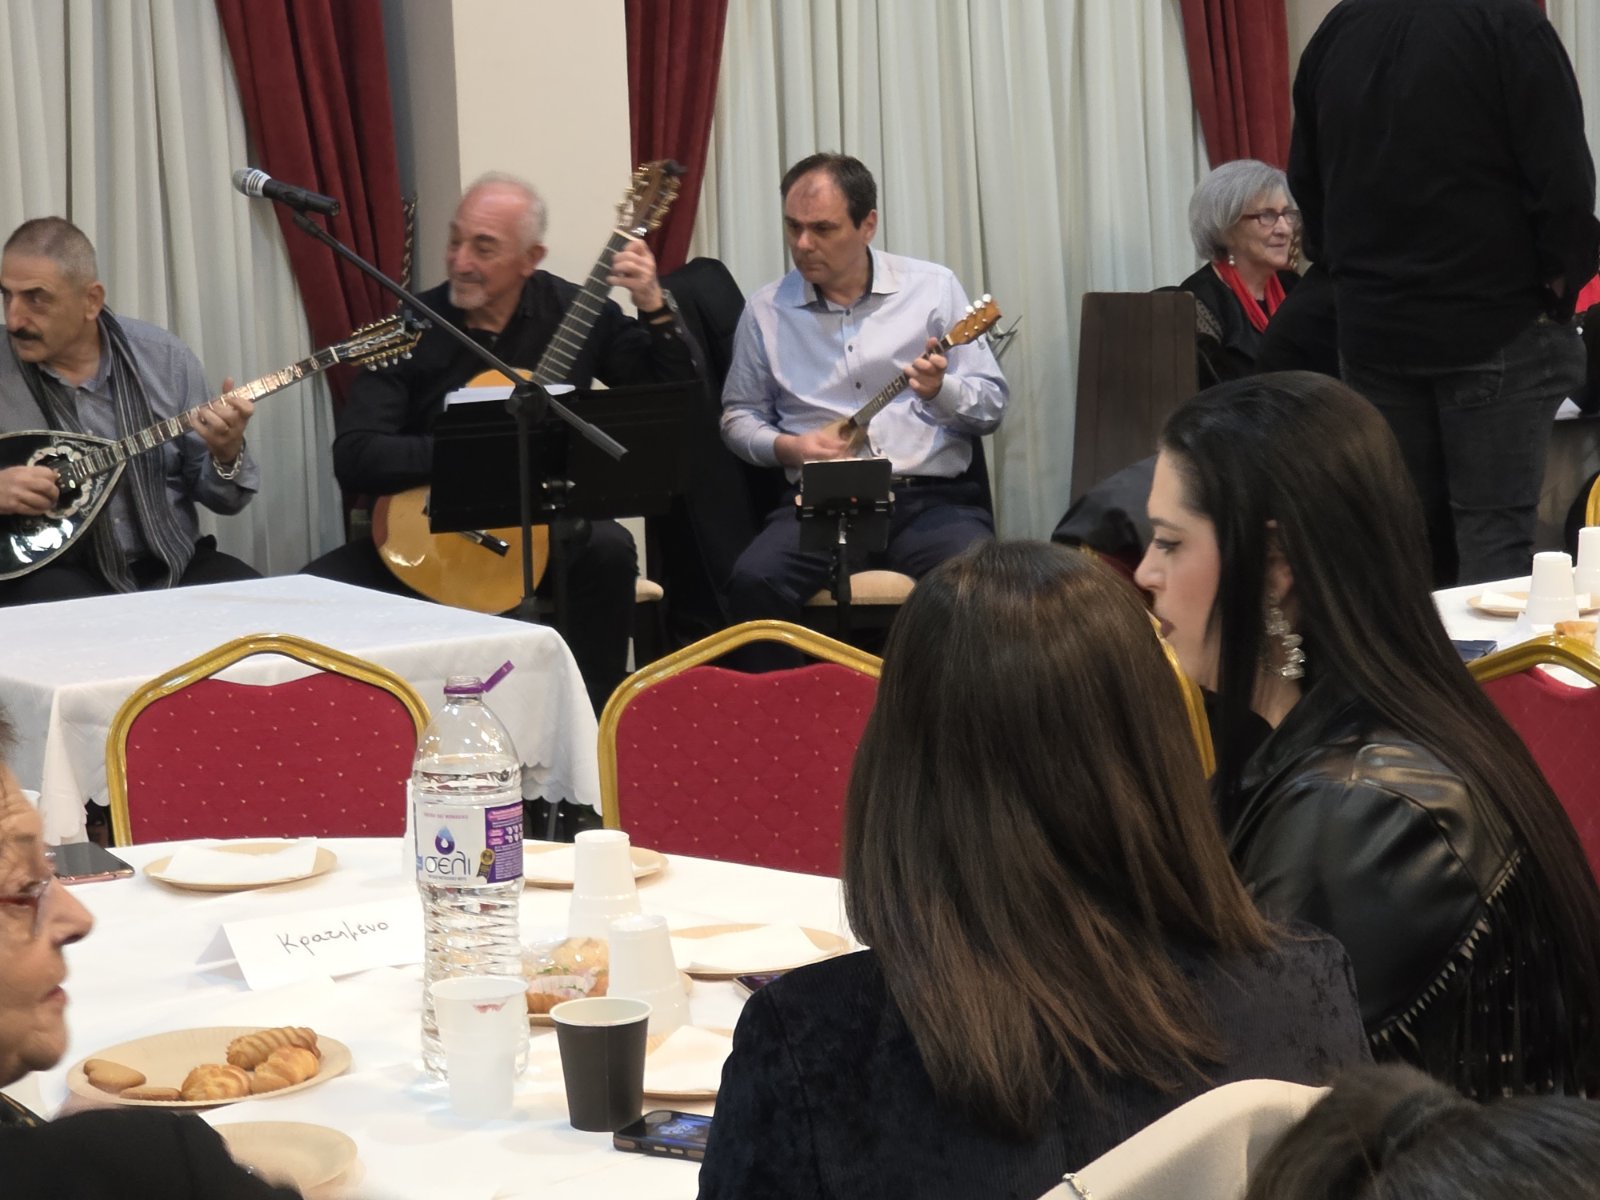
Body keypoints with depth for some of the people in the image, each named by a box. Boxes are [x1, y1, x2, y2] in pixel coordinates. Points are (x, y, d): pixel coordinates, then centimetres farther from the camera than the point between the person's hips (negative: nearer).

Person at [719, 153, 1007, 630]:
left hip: (932, 496, -1)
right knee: (753, 581, -29)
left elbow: (991, 404, 5)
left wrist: (940, 390, -16)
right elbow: (738, 416, 16)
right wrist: (787, 447, -4)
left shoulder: (933, 288, 5)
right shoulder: (766, 310, 8)